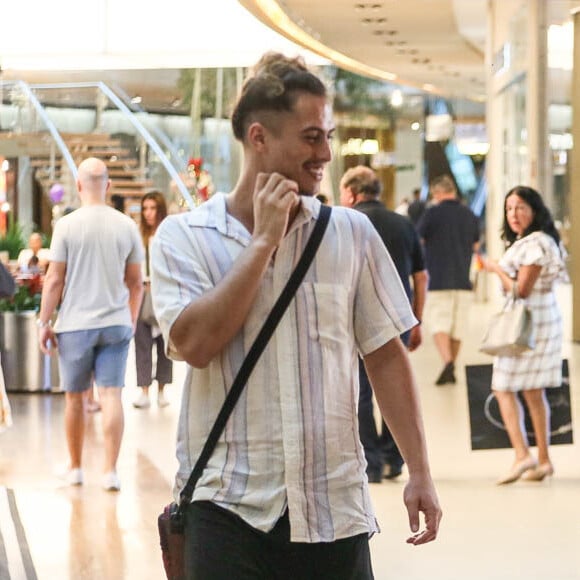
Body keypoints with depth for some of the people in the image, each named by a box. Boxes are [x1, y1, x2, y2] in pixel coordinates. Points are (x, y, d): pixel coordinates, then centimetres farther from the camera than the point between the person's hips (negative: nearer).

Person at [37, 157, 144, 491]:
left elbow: (55, 280, -6)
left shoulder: (67, 225, -6)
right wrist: (132, 320, 21)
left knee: (75, 398, 10)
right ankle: (111, 471, -3)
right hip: (116, 323, 2)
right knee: (111, 395, 1)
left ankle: (76, 468, 22)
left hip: (76, 324, -2)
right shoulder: (126, 226, 2)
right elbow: (136, 282, 9)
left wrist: (44, 322, 3)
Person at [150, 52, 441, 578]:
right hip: (230, 509, -2)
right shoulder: (184, 237, 1)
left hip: (334, 509, 2)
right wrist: (264, 241, -10)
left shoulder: (352, 233, 6)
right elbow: (195, 343, -15)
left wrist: (419, 473, 2)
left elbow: (385, 356, 7)